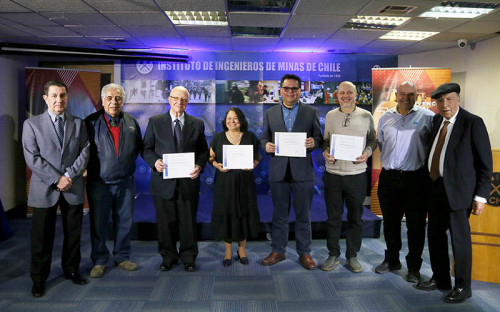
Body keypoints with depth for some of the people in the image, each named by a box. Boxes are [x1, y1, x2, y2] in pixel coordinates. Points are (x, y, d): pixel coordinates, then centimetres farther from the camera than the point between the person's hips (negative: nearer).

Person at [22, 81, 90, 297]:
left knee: (73, 233, 11)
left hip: (73, 188, 2)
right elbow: (32, 158, -6)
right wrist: (56, 179, -13)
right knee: (42, 237, 6)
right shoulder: (31, 124, 2)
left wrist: (69, 175, -11)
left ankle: (71, 270, 28)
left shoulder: (78, 123, 8)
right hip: (44, 189, -2)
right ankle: (39, 279, 22)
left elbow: (85, 152, 1)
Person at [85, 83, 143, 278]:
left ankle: (122, 257, 28)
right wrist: (88, 168, -4)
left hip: (125, 183, 3)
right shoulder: (91, 122, -3)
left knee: (124, 222, 12)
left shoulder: (131, 122, 7)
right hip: (99, 183, -2)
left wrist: (129, 161, 7)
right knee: (98, 224, 7)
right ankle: (99, 261, 23)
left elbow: (139, 147, 15)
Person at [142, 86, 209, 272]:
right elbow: (146, 149, 6)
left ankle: (188, 258, 24)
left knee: (188, 222, 7)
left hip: (188, 181, 1)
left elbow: (203, 151, 10)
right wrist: (154, 161, -14)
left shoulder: (197, 124, 8)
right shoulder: (155, 122, 6)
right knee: (166, 222, 8)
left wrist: (199, 166, -9)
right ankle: (168, 257, 26)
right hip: (163, 181, 0)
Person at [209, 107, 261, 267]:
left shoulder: (250, 137, 5)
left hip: (245, 182, 1)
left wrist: (254, 164, -12)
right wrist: (217, 165, -14)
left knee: (244, 213, 5)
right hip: (224, 182, 0)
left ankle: (241, 249, 23)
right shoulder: (218, 138, 5)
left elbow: (257, 156, 9)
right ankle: (228, 251, 18)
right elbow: (211, 157, 7)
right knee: (226, 214, 2)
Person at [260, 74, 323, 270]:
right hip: (278, 171, 2)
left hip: (303, 171, -1)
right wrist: (266, 145, -11)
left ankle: (304, 253, 22)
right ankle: (278, 251, 25)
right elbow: (264, 138, 11)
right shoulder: (270, 113, 10)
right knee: (279, 215, 12)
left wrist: (314, 142, -17)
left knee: (303, 215, 9)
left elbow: (319, 138, 5)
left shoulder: (311, 112, 5)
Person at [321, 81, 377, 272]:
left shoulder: (366, 116, 4)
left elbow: (373, 139, 10)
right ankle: (333, 255, 23)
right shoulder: (330, 116, 7)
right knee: (333, 217, 8)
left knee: (355, 218, 9)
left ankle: (352, 255, 25)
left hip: (357, 174, 0)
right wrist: (325, 152, -7)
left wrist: (367, 152, -9)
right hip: (333, 173, 1)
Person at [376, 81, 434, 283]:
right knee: (390, 221, 14)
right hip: (389, 177, 4)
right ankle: (392, 260, 31)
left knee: (416, 225, 4)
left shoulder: (427, 117, -2)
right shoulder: (385, 118, 10)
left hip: (415, 178, -4)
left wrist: (428, 167, -2)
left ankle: (414, 267, 19)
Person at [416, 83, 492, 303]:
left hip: (458, 190, -6)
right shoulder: (437, 120, 9)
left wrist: (481, 196, -13)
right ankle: (440, 279, 31)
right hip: (436, 187, 7)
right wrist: (429, 182, 10)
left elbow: (485, 163, -10)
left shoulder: (472, 123, -9)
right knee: (435, 234, 14)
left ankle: (462, 287, 19)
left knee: (459, 238, 2)